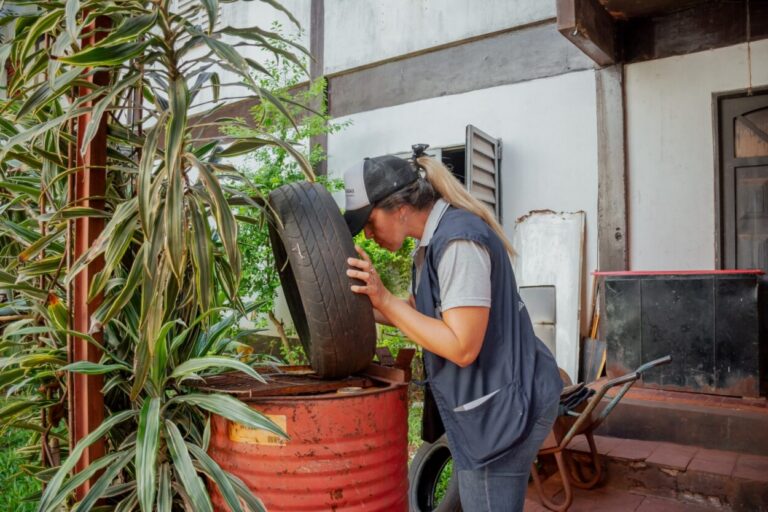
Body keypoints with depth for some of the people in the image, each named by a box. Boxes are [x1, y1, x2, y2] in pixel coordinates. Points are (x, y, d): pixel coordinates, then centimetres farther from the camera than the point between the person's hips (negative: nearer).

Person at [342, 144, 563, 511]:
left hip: (501, 405, -10)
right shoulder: (435, 238, 8)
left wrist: (384, 298, -25)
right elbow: (417, 316, 13)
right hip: (488, 402, 10)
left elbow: (462, 347, -27)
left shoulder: (458, 241, -24)